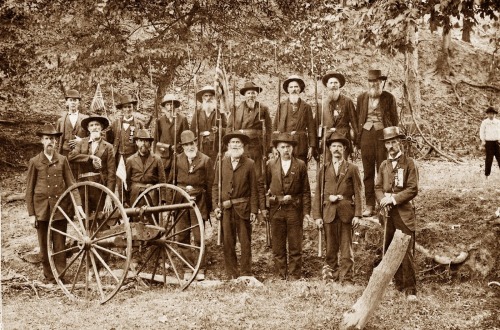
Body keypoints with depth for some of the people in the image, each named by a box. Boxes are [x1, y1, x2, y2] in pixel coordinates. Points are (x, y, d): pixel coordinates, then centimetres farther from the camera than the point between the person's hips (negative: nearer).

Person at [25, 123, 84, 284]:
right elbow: (29, 189, 3)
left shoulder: (62, 160, 4)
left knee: (60, 245, 4)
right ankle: (49, 277, 18)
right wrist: (31, 214, -1)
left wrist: (78, 204, -10)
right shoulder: (35, 162, 1)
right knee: (44, 245, 6)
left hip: (60, 207, 1)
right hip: (42, 208, 0)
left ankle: (61, 276, 14)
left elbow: (71, 184, 3)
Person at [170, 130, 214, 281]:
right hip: (180, 201, 3)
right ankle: (189, 267, 12)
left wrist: (209, 207, 1)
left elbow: (210, 185, 3)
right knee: (182, 237, 3)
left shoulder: (205, 160, 3)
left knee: (199, 237, -3)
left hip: (198, 201, -3)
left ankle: (200, 268, 6)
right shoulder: (177, 160, 10)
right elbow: (171, 181, 11)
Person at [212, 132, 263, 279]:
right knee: (228, 243, 4)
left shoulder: (249, 164, 3)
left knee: (245, 242, 2)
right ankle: (231, 274, 13)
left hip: (243, 208, -2)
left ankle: (245, 273, 10)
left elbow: (254, 189, 2)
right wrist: (216, 205, 1)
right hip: (225, 208, 2)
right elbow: (216, 186, 11)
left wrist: (253, 210, -3)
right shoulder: (222, 163, 9)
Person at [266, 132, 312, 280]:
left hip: (295, 210, -1)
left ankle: (294, 276, 11)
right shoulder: (271, 165, 7)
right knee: (278, 247, 6)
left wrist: (306, 211, -3)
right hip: (276, 210, 2)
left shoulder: (300, 165, 3)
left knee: (295, 246, 2)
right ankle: (281, 276, 16)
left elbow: (306, 191, 3)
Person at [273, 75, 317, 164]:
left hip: (301, 146, 0)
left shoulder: (306, 107, 8)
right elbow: (275, 126, 7)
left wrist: (312, 146, 0)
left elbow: (311, 128, 6)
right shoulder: (281, 106, 10)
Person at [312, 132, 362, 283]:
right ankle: (330, 277, 13)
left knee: (346, 249, -1)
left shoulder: (352, 169, 8)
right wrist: (317, 216, 0)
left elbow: (357, 193, 4)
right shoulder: (324, 169, 12)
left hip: (346, 213, -1)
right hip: (328, 213, 2)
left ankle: (346, 280, 3)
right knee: (330, 249, 5)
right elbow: (318, 194, 8)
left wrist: (357, 215, -5)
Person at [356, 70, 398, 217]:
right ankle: (369, 205, 9)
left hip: (383, 135, -2)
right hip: (366, 135, 2)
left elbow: (394, 120, 7)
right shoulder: (362, 98, 11)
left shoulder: (389, 98, 4)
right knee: (368, 172, 4)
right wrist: (357, 139, 8)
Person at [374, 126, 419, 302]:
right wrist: (383, 200, -8)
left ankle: (410, 288, 1)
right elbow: (378, 187, 11)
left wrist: (393, 199, -15)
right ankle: (398, 283, 20)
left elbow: (413, 189, -9)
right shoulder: (384, 165, 13)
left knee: (406, 252, -7)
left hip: (404, 213, -5)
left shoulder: (409, 163, -3)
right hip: (388, 214, 5)